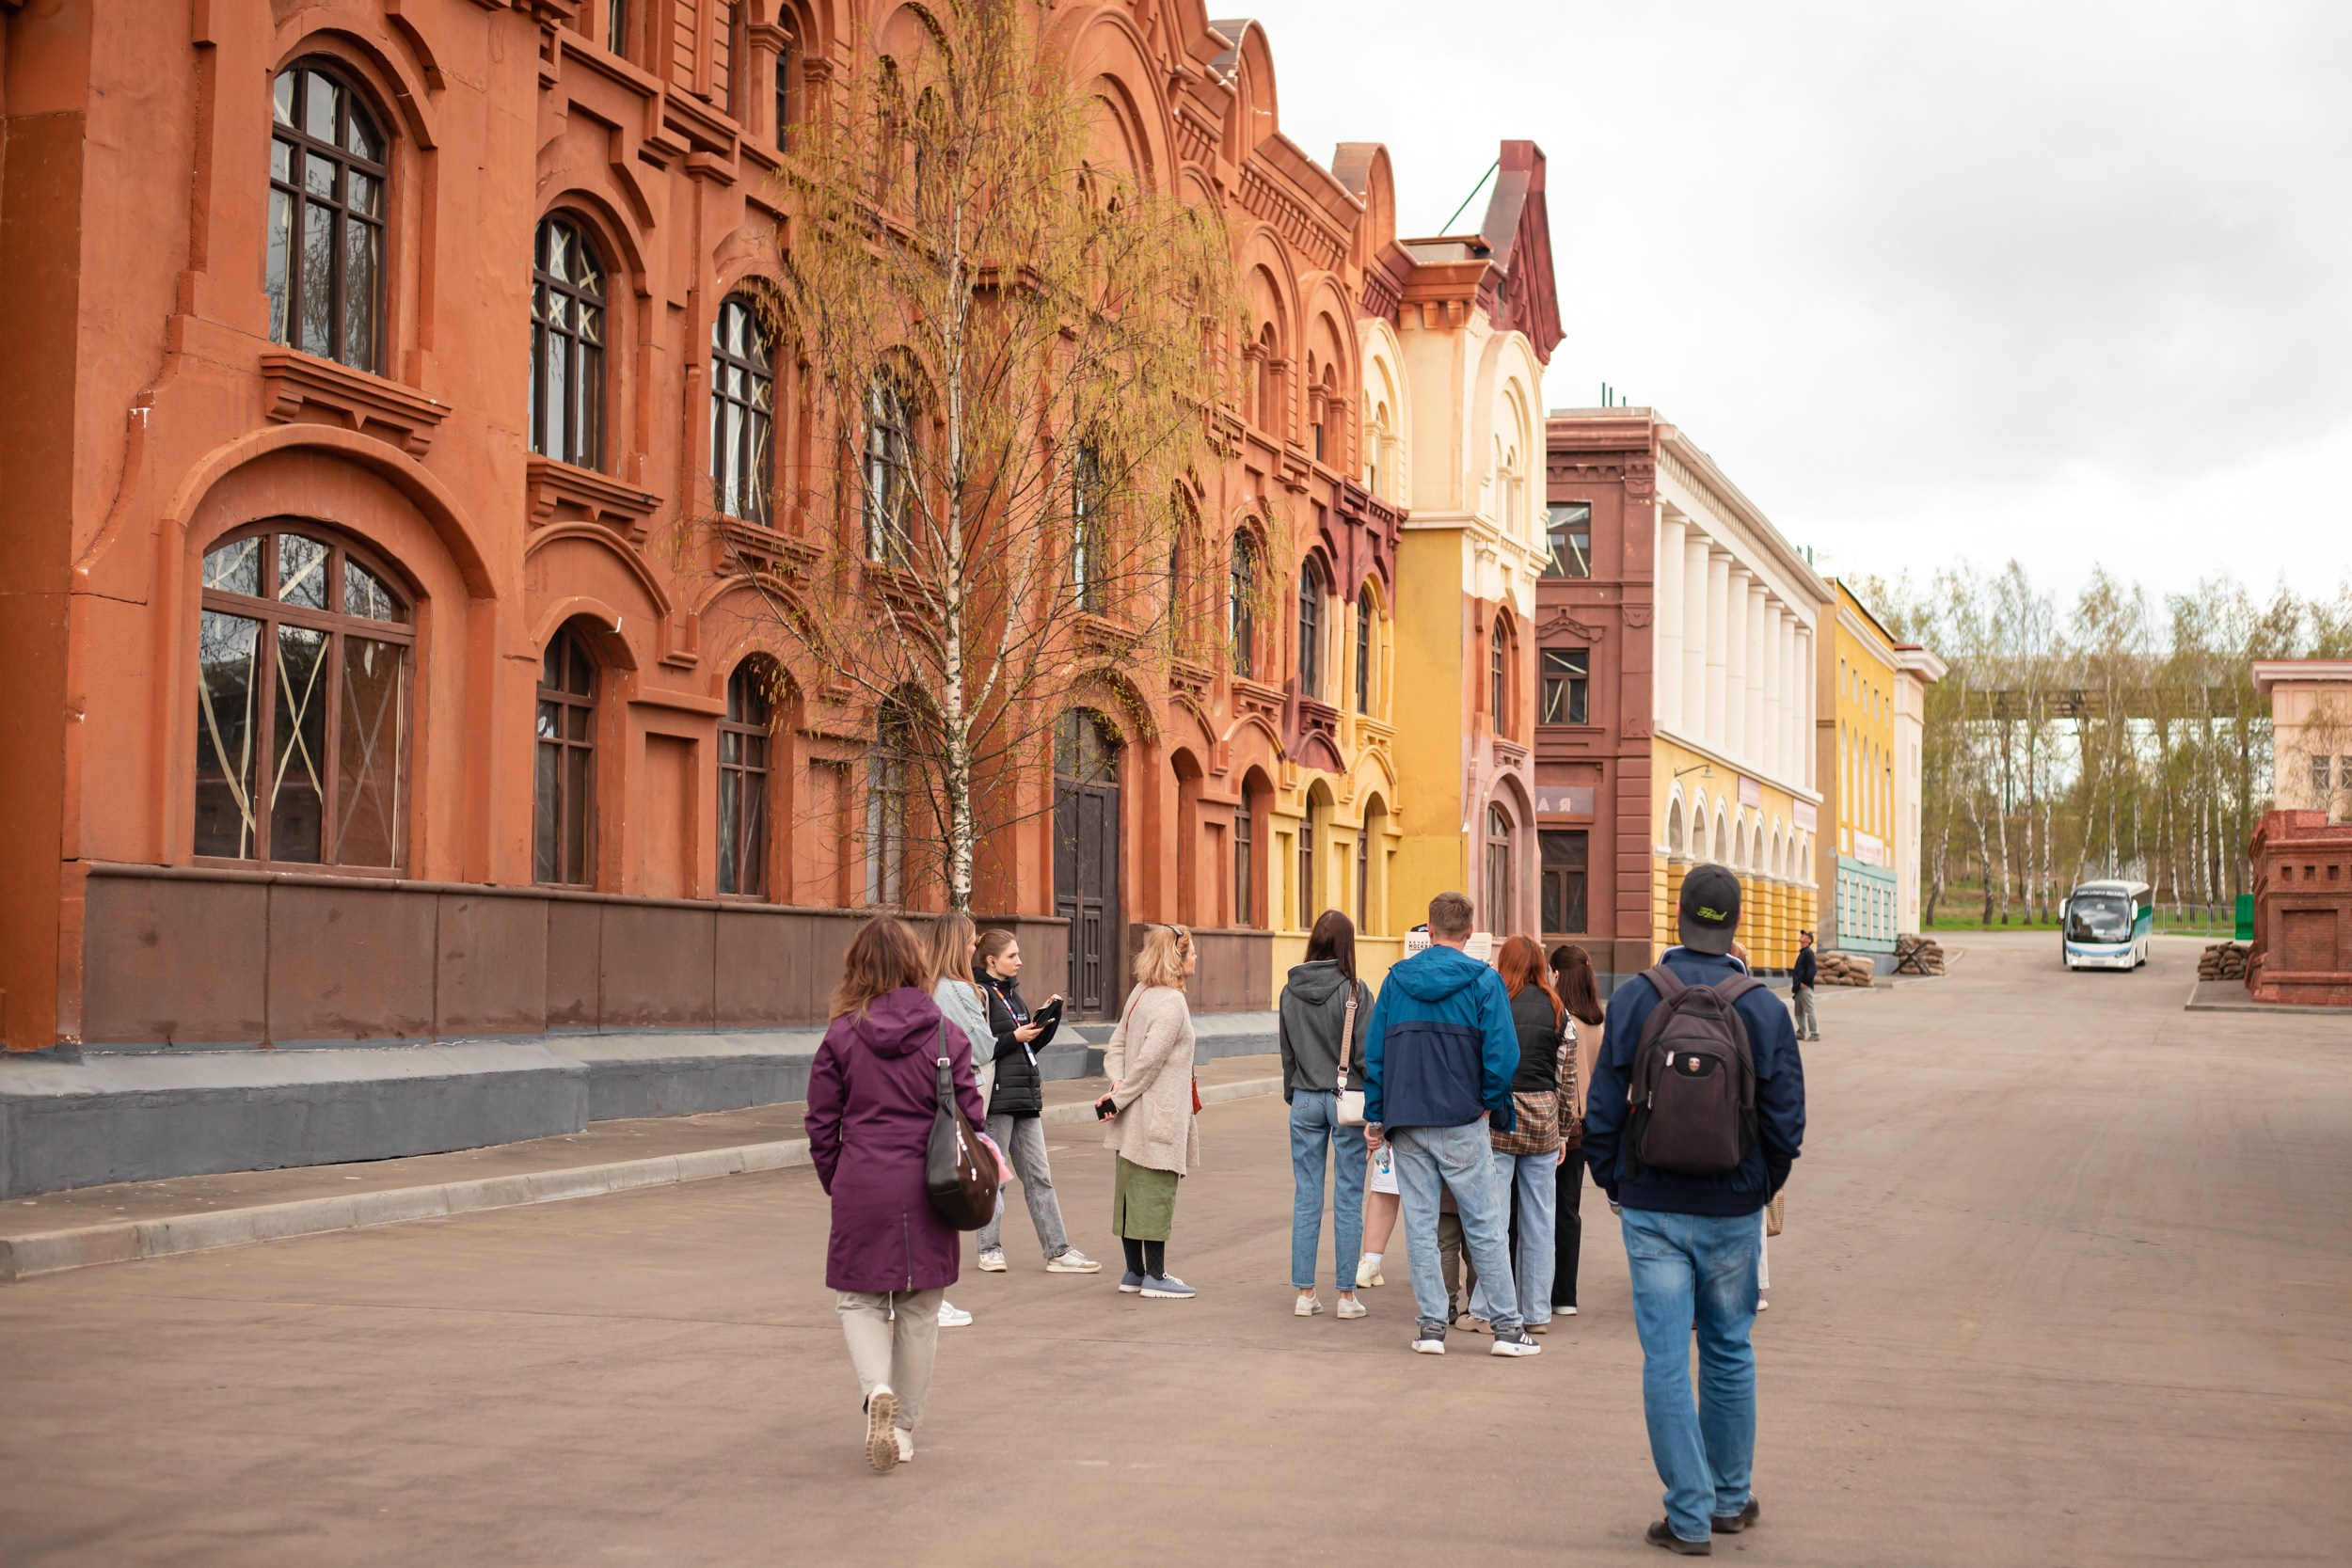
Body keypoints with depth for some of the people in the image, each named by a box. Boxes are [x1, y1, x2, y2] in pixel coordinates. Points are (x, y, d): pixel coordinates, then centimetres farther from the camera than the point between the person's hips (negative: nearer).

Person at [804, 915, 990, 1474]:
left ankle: (877, 1389, -12)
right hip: (928, 1192, 1)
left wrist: (836, 1185, 15)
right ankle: (904, 1429, 20)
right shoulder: (945, 1033, -3)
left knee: (859, 1298, 14)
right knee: (919, 1310, 13)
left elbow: (822, 1125, 0)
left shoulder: (842, 1036, -4)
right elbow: (969, 1115, -1)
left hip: (861, 1189, -1)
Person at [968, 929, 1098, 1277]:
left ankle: (1058, 1251, 8)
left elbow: (1033, 1042, 22)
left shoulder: (1011, 993, 17)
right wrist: (1014, 1038, -18)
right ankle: (990, 1249, 12)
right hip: (996, 1097, -9)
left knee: (1039, 1176, 7)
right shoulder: (980, 994, -10)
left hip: (1025, 1097, 9)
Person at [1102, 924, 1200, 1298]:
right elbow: (1149, 1061, -21)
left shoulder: (1140, 994, 12)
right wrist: (1120, 1099, -13)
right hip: (1158, 1116, -9)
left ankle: (1135, 1272, 22)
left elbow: (1116, 1047, 12)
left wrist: (1118, 1083, -4)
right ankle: (1155, 1277, 4)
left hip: (1134, 1116, 9)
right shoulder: (1172, 1003, -17)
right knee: (1156, 1192, -2)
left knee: (1132, 1191, 13)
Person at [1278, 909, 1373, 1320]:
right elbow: (1366, 1052, -9)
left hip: (1305, 1101, 4)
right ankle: (1346, 1294, 6)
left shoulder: (1290, 991, 2)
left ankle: (1305, 1293, 11)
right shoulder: (1354, 990, -11)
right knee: (1348, 1200, 3)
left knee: (1306, 1197, 8)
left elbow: (1285, 1050, 9)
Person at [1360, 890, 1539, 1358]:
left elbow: (1373, 1050, 6)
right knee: (1484, 1224, 3)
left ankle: (1430, 1324, 7)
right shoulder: (1483, 981, -4)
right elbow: (1502, 1052, -10)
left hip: (1406, 1122, 3)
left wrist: (1375, 1114, 11)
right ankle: (1507, 1326, 5)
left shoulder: (1396, 979, 6)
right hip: (1461, 1121, -2)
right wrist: (1493, 1107, 4)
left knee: (1420, 1225, 7)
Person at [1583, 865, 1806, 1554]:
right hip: (1731, 1212, 1)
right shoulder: (1764, 1010, -6)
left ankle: (1690, 1516, 4)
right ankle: (1730, 1498, 27)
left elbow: (1603, 1109, -5)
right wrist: (1759, 1189, 13)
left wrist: (1613, 1183, 11)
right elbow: (1786, 1122, -3)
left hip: (1651, 1209, -1)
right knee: (1729, 1353, 16)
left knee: (1665, 1360, 3)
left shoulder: (1634, 998, -7)